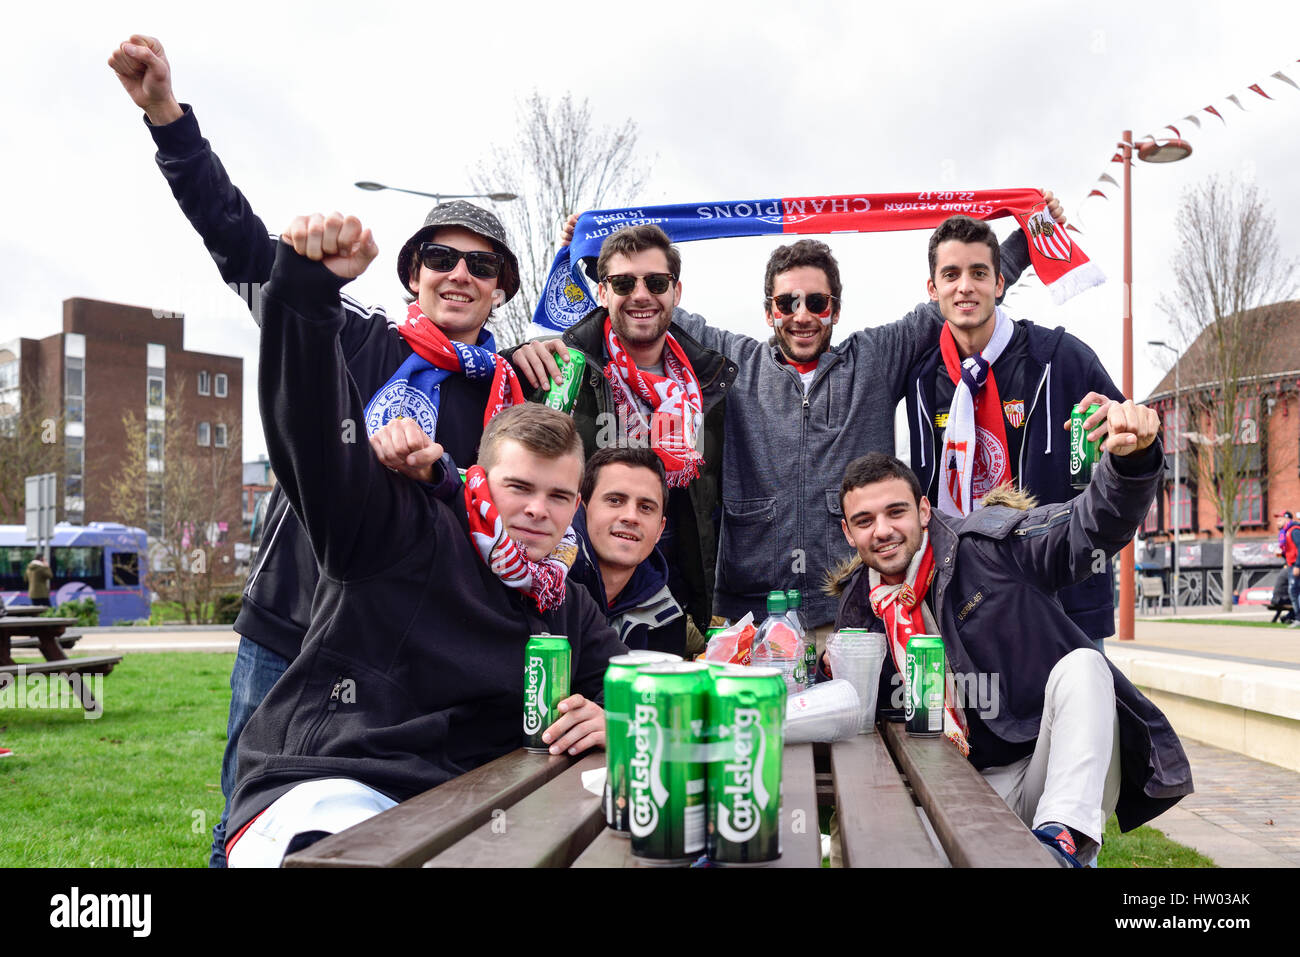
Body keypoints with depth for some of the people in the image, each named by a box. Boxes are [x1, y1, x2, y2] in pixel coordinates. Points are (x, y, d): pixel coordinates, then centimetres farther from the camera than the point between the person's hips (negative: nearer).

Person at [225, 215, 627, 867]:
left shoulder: (572, 614, 17)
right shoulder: (410, 534, -2)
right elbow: (311, 428, -12)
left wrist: (608, 719, -3)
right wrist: (310, 285, -25)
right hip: (314, 799, -6)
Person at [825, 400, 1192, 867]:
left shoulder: (985, 542, -6)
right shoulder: (858, 608, 7)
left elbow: (1092, 523, -19)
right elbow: (866, 716, 17)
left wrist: (1130, 459, -39)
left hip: (1047, 766, -1)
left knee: (1081, 665, -32)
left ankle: (1063, 836, -34)